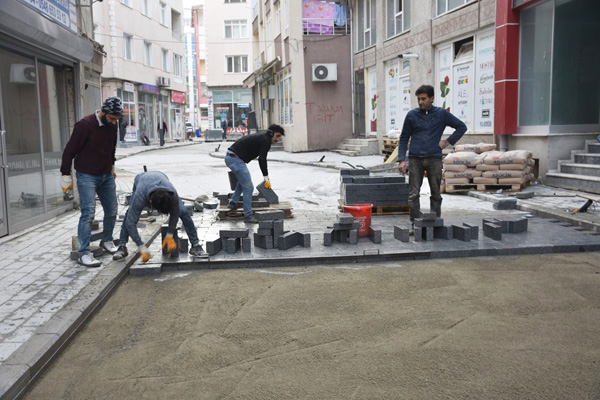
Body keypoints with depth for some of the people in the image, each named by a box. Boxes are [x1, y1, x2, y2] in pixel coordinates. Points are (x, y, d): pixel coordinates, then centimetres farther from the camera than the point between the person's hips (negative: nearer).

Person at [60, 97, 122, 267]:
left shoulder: (112, 125, 3)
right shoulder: (85, 125, -17)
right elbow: (69, 151, -12)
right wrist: (66, 176, -10)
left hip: (106, 175, 7)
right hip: (87, 176, -6)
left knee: (112, 210, 10)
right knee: (88, 213, -12)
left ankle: (107, 240, 31)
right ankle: (84, 253, -8)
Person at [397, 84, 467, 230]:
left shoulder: (442, 114, 4)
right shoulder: (412, 115, 6)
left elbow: (461, 127, 12)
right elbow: (404, 138, 8)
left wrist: (448, 142, 1)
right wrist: (401, 160, -1)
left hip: (434, 158, 0)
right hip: (415, 158, 0)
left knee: (436, 193, 5)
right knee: (413, 193, -6)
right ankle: (415, 224, 1)